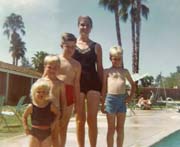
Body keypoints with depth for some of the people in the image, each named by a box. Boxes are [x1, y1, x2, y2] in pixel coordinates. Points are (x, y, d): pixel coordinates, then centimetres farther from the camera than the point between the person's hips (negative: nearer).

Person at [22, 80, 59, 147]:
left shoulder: (50, 106, -7)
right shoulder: (31, 106, -9)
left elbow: (57, 114, 10)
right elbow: (24, 116, 6)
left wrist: (53, 123, -2)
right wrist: (26, 127, -5)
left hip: (47, 134, 1)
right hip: (34, 133, -1)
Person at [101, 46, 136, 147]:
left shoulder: (125, 71, 13)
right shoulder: (107, 71, 5)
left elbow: (133, 85, 22)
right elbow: (104, 88, 3)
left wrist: (131, 96, 7)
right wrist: (103, 103, -2)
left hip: (122, 99, 3)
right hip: (111, 99, -3)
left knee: (120, 128, 8)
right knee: (111, 128, 4)